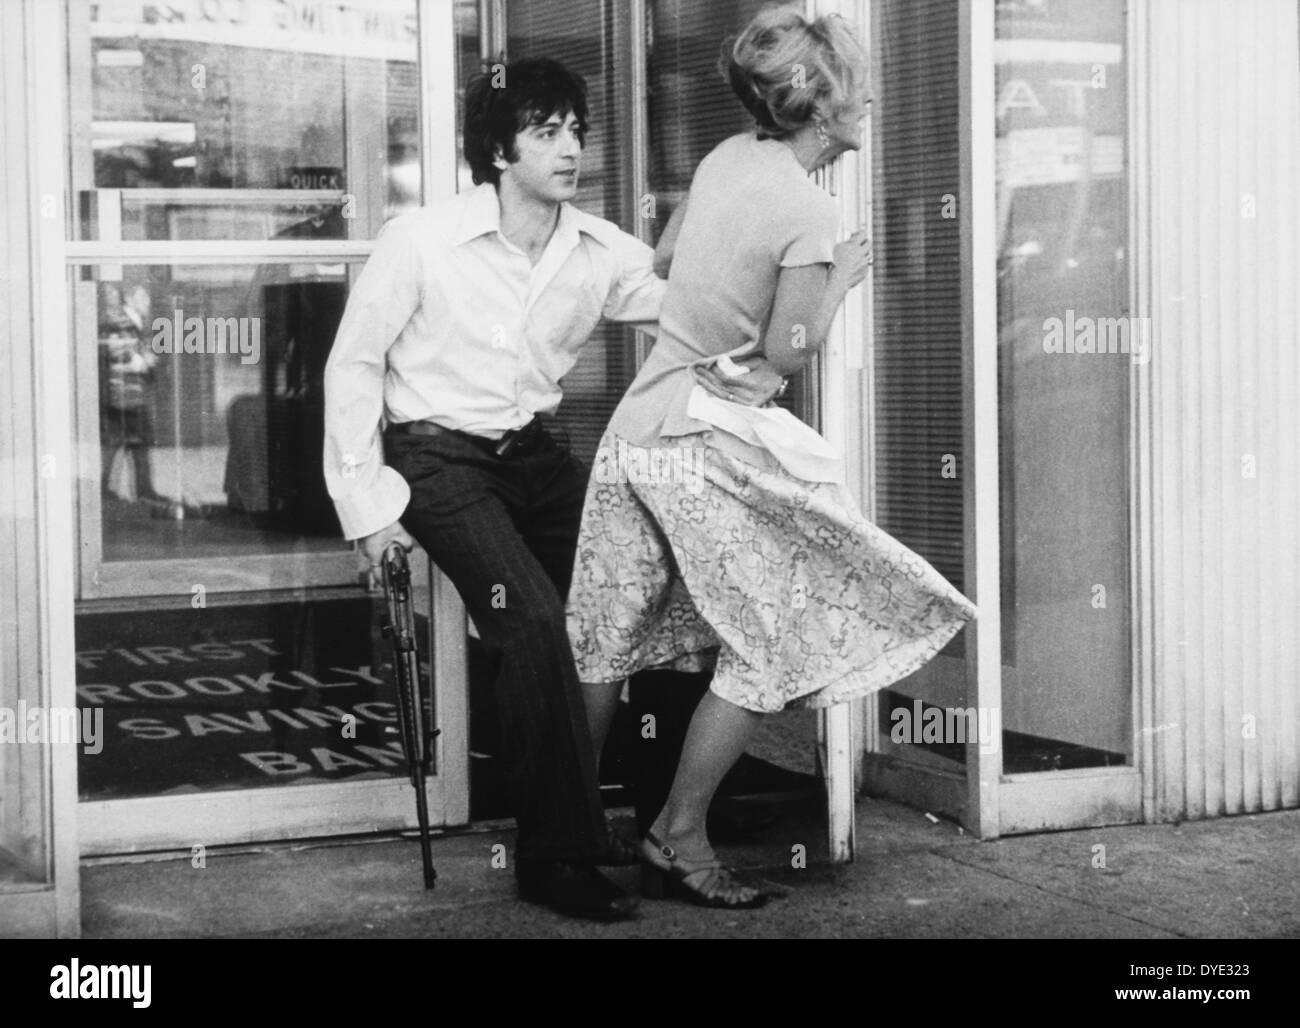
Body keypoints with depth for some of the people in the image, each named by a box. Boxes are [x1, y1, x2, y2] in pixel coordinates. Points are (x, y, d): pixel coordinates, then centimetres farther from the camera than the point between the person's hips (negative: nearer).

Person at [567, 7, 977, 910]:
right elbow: (788, 352, -12)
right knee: (767, 648, 4)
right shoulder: (808, 211, -15)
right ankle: (679, 838, 8)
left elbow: (664, 260, 22)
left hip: (638, 422, 8)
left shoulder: (727, 157, 7)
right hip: (711, 444, -8)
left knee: (610, 643, 15)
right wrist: (844, 277, 1)